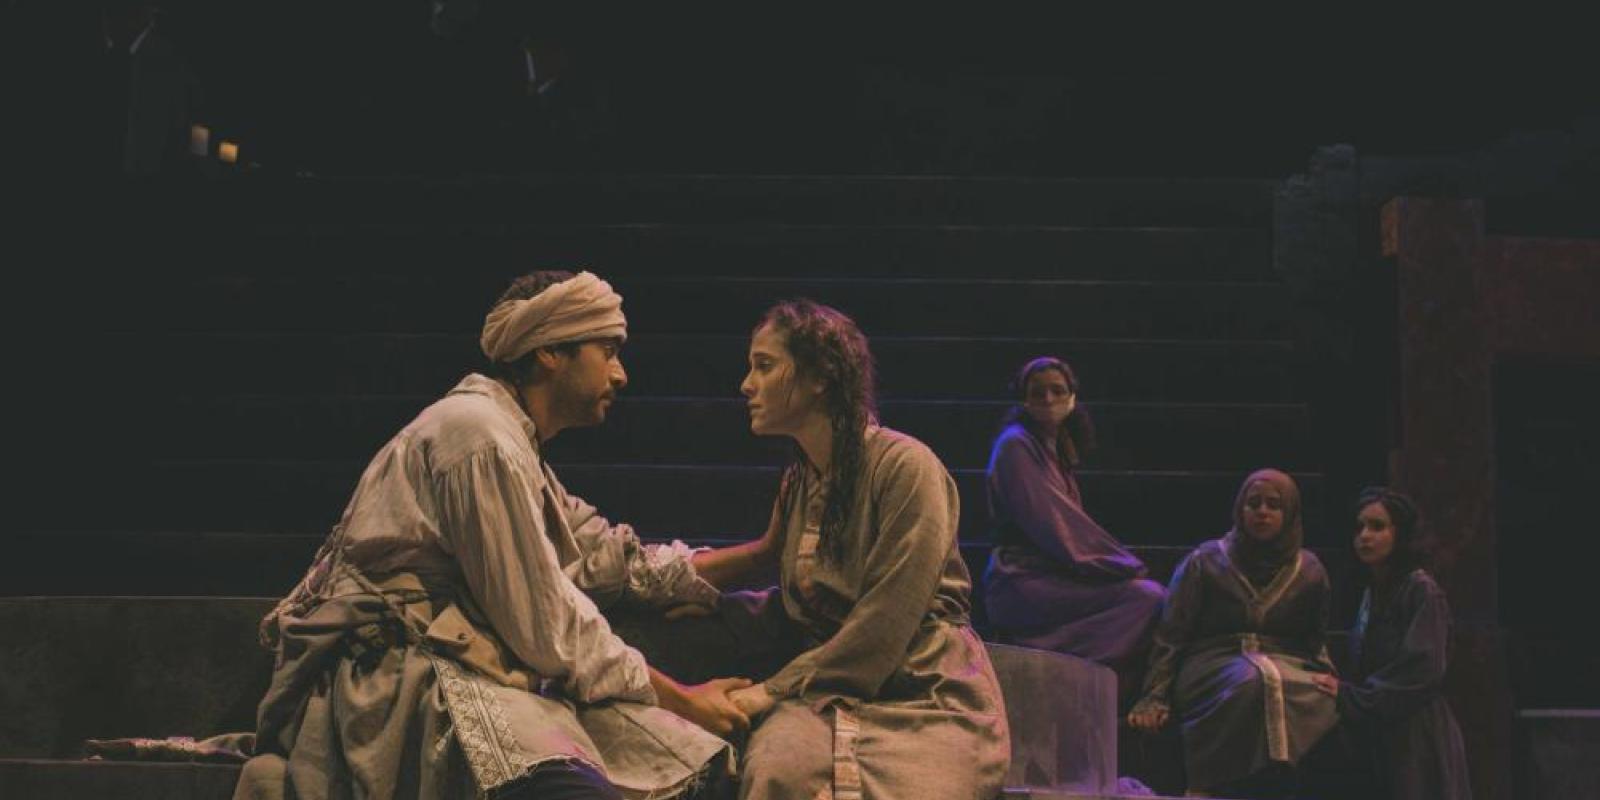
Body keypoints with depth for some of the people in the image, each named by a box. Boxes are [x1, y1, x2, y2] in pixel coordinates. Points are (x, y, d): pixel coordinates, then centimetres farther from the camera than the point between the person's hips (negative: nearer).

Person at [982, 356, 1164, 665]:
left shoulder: (1058, 451, 23)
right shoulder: (1016, 445, -5)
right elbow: (1049, 524, -13)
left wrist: (1124, 565, 3)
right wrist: (1124, 566, -12)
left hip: (1052, 576, 9)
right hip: (1022, 586, -9)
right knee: (1147, 596, -23)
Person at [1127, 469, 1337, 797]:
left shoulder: (1309, 571, 19)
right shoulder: (1205, 561, 10)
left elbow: (1316, 642, 26)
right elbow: (1170, 637, 7)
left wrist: (1330, 684, 6)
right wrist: (1154, 698, -4)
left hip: (1288, 667, 2)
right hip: (1213, 667, -2)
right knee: (1250, 682, -38)